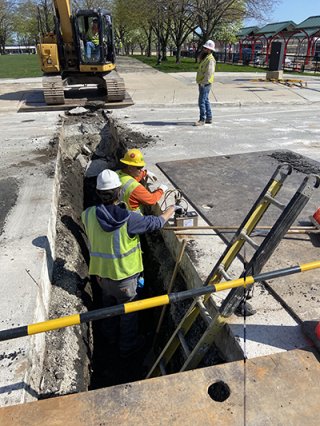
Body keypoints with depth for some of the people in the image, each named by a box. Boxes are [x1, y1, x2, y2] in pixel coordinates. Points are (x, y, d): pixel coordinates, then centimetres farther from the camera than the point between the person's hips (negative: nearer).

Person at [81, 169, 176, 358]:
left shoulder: (89, 215, -16)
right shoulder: (129, 219, -28)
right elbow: (156, 222, -15)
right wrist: (171, 210, 5)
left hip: (102, 273, 5)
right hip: (124, 275, -4)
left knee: (109, 305, 29)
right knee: (128, 310, 19)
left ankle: (111, 335, 53)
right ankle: (128, 345, 39)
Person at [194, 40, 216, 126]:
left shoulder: (210, 60, -15)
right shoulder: (205, 58, 16)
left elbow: (209, 73, -23)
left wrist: (203, 83, -23)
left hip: (205, 84, -10)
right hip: (202, 83, 10)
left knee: (202, 101, -11)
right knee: (205, 101, 14)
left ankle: (202, 120, -9)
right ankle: (209, 118, 21)